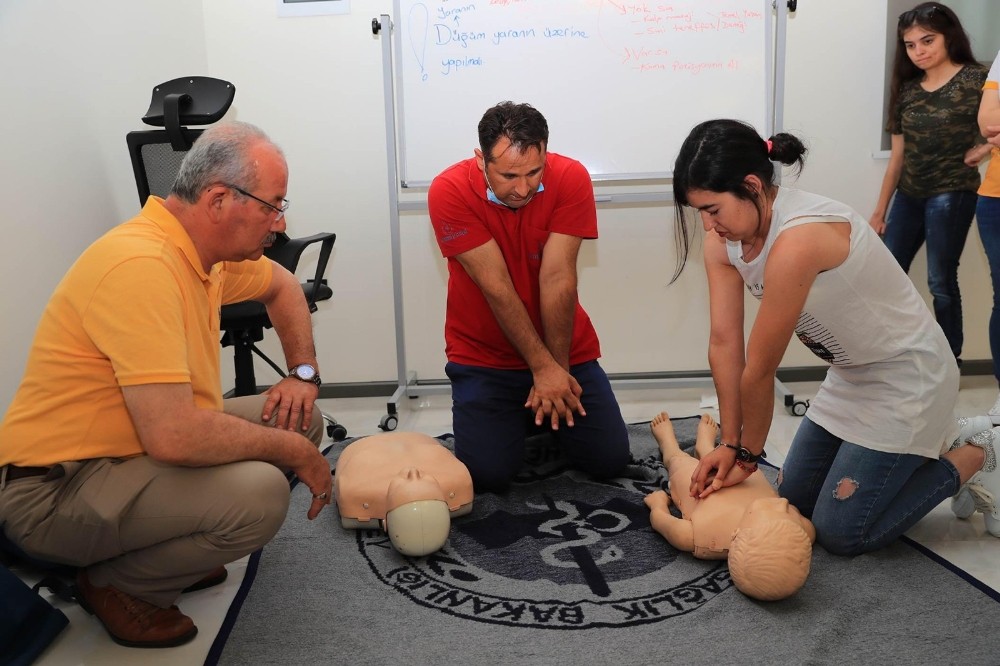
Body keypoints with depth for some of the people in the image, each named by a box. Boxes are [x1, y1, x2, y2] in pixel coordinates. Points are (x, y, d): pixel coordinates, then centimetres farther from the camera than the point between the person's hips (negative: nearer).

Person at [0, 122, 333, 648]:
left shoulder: (209, 248, 2)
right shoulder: (141, 265, -27)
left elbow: (281, 286, 25)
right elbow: (173, 437, -34)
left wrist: (304, 373, 10)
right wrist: (292, 451, -20)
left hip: (128, 455, 10)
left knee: (301, 420, 4)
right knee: (259, 493, -30)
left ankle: (166, 549, 13)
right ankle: (117, 586, -2)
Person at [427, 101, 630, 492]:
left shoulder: (571, 179, -17)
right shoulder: (449, 191, -21)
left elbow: (558, 280, -19)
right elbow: (496, 287, -21)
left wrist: (558, 368, -17)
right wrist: (543, 367, -19)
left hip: (566, 347, 2)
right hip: (484, 355, -1)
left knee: (610, 460, -4)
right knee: (486, 474, -11)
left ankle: (542, 406, 25)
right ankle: (517, 414, 21)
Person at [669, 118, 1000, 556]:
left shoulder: (797, 241, -36)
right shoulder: (724, 238, -10)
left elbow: (760, 370, -27)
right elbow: (724, 343, -11)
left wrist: (749, 455, -14)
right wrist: (731, 445, -11)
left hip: (905, 377, -8)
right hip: (851, 375, 8)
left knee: (840, 534, -4)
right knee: (794, 501, 14)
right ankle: (926, 442, 27)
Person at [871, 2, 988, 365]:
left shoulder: (977, 79, -7)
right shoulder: (907, 89, 8)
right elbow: (898, 156, 10)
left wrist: (986, 148, -22)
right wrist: (880, 210, 10)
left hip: (951, 195, -5)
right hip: (908, 196, 6)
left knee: (941, 281, -1)